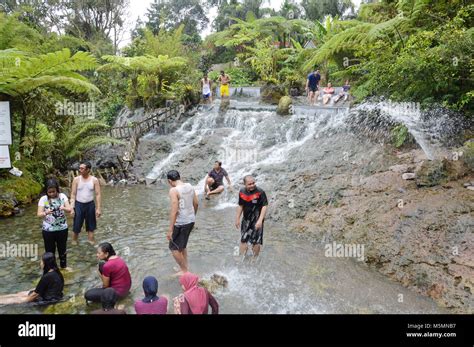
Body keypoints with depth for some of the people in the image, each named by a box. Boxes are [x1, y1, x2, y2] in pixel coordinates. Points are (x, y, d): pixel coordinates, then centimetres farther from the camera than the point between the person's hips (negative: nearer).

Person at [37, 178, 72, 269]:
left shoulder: (62, 196, -7)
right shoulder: (43, 199, -11)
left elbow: (70, 209, -12)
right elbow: (39, 214, -15)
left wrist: (64, 208, -35)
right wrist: (46, 212, -37)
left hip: (62, 228, 1)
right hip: (48, 230, -1)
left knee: (62, 248, 17)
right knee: (50, 250, 10)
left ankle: (64, 266, 37)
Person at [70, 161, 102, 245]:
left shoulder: (94, 180, -7)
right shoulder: (76, 180, -5)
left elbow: (98, 195, -5)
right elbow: (73, 195, -3)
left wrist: (98, 208, -9)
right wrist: (72, 208, -9)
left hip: (90, 205, 0)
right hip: (79, 204, 0)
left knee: (91, 226, 10)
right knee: (76, 226, 4)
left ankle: (91, 242, 22)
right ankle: (74, 242, 22)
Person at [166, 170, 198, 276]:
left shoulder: (174, 190, -18)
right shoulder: (190, 186, 4)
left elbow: (174, 211, -22)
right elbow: (196, 204, 11)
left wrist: (170, 230, -18)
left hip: (181, 223, -8)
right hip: (191, 221, 8)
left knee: (174, 248, 9)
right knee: (182, 246, 23)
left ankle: (184, 270, 17)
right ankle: (184, 269, 33)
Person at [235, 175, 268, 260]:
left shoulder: (260, 192, -17)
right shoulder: (242, 192, -2)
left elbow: (264, 206, -16)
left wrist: (260, 220, -23)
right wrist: (237, 219, 13)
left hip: (257, 220, -4)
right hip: (246, 220, 4)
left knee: (256, 242, 3)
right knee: (243, 240, 10)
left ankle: (255, 259, 25)